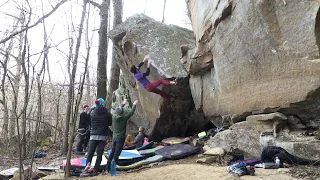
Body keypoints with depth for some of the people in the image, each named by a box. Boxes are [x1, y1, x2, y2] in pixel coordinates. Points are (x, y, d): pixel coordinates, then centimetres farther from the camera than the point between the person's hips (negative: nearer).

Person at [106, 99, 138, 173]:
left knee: (112, 152, 13)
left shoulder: (114, 117, 1)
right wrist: (134, 105, 15)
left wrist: (123, 104, 33)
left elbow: (117, 111, 20)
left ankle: (108, 168, 15)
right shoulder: (124, 118, -11)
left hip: (114, 138, 5)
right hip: (120, 138, -5)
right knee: (116, 154, -5)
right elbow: (131, 113, 0)